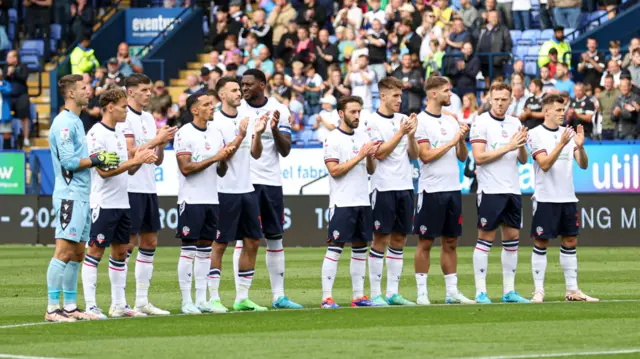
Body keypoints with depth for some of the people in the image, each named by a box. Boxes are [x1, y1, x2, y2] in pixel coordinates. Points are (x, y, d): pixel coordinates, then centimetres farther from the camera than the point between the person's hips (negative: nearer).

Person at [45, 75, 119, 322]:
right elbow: (68, 161, -18)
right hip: (69, 196, -10)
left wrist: (98, 160, 10)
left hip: (81, 197, 10)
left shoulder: (76, 122, 18)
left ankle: (70, 307, 14)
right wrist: (96, 160, -13)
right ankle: (52, 308, -12)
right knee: (64, 251, -12)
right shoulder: (63, 123, -12)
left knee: (77, 253, 10)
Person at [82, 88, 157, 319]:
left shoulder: (119, 134, 14)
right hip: (103, 203, -9)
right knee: (95, 252, -5)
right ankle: (90, 305, -4)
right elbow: (104, 171, -19)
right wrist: (135, 160, -19)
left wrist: (142, 160, -2)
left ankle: (119, 305, 16)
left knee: (120, 252, 10)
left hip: (122, 203, 9)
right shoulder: (96, 134, -12)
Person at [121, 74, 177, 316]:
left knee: (150, 242, 9)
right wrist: (157, 140, -16)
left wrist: (162, 145, -3)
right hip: (131, 189, -8)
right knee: (127, 244, -6)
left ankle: (142, 301, 13)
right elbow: (130, 152, -18)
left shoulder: (149, 118, 15)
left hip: (149, 189, 8)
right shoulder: (125, 117, -9)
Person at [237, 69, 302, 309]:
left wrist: (275, 129, -15)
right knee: (245, 239, -6)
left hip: (271, 181, 3)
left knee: (275, 238, 7)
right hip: (245, 181, -3)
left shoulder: (279, 111, 5)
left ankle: (278, 296, 13)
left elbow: (285, 150, 2)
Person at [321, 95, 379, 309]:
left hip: (363, 202, 7)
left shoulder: (363, 137, 13)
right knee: (335, 248, -8)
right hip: (342, 203, -7)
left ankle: (358, 296, 12)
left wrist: (370, 157, -6)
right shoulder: (333, 139, -6)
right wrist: (360, 156, -16)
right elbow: (334, 171, -14)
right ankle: (327, 297, -9)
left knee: (360, 248, 8)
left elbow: (371, 170, 15)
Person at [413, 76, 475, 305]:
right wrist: (452, 142, -12)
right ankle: (422, 293, 2)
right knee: (425, 243, -2)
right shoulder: (421, 121, -7)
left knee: (451, 242, 9)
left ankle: (452, 292, 13)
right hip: (432, 190, -7)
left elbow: (462, 157, 13)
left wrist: (462, 139, -5)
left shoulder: (451, 121, 13)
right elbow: (426, 155, -15)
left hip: (453, 189, 7)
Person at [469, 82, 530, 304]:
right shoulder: (481, 123, -6)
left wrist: (522, 146, -8)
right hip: (490, 190, -6)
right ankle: (480, 292, -1)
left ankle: (509, 291, 12)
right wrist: (508, 147, -16)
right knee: (485, 239, -4)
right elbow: (479, 157, -14)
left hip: (513, 190, 6)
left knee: (512, 239, 7)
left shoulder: (515, 124, 11)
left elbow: (523, 160, 13)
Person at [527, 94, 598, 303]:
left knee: (570, 243, 7)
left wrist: (580, 146, -15)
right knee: (541, 244, -2)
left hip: (568, 197, 5)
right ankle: (538, 291, 1)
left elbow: (583, 165, 4)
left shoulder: (568, 133, 8)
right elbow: (545, 164, -16)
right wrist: (561, 144, -26)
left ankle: (572, 290, 11)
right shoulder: (536, 134, -6)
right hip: (546, 198, -5)